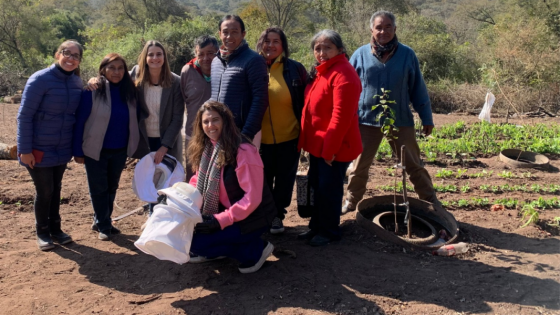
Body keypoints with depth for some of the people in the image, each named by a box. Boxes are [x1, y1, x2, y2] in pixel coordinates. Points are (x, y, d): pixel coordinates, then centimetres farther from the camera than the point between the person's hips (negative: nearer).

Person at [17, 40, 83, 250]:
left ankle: (55, 229, 30)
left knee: (56, 190, 15)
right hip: (39, 148, -5)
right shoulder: (40, 79, -16)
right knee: (44, 191, 4)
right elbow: (24, 116, -15)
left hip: (63, 149, 5)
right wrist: (24, 149, -17)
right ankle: (42, 233, 23)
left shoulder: (77, 82, 0)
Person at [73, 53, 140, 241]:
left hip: (120, 151, 4)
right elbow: (80, 120, -11)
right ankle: (103, 226, 23)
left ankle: (101, 221, 34)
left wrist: (133, 146, -1)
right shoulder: (93, 91, -14)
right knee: (99, 188, 8)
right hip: (96, 150, -4)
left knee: (112, 187, 16)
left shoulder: (130, 91, -2)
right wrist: (78, 151, -11)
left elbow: (134, 120, 5)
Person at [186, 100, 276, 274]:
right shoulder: (206, 147, 0)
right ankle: (216, 251, 16)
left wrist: (221, 220, -29)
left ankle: (255, 249, -4)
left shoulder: (243, 151, -25)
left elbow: (253, 198, -26)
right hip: (223, 210, 8)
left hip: (251, 216, -8)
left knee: (196, 241, -18)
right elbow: (198, 181, 10)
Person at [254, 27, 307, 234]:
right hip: (261, 139, 0)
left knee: (284, 180, 12)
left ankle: (277, 215, 31)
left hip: (289, 137, 0)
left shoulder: (295, 69, -3)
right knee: (262, 181, 12)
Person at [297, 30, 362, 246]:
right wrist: (309, 141, 14)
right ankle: (317, 226, 32)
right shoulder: (321, 72, 13)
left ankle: (329, 231, 20)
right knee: (317, 187, 17)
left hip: (334, 147, -9)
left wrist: (330, 148, -23)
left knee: (329, 190, 3)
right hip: (318, 144, 9)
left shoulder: (343, 74, -18)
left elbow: (341, 115, -25)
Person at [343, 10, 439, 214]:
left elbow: (418, 89, 5)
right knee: (359, 166, 10)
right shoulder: (361, 54, -1)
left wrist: (427, 118, 6)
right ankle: (350, 202, 27)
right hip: (366, 120, 0)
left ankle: (431, 203, 21)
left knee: (413, 165, 8)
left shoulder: (407, 54, 0)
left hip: (401, 120, 0)